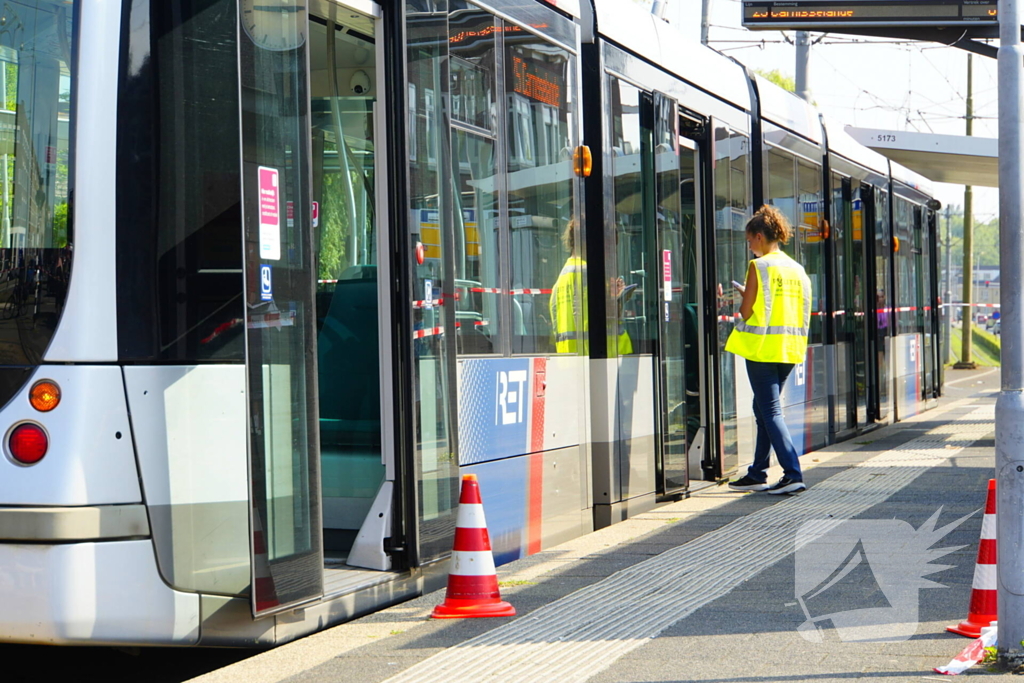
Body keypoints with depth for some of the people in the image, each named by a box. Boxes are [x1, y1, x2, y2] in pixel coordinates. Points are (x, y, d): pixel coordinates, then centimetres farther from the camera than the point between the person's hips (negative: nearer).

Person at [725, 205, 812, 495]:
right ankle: (757, 474, 22)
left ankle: (793, 474, -13)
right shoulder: (796, 269, 10)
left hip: (763, 347, -7)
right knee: (765, 408, 17)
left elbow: (747, 311, -14)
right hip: (790, 348, 8)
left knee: (770, 411, -5)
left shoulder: (759, 266, -10)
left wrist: (743, 297, 10)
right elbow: (801, 309, 14)